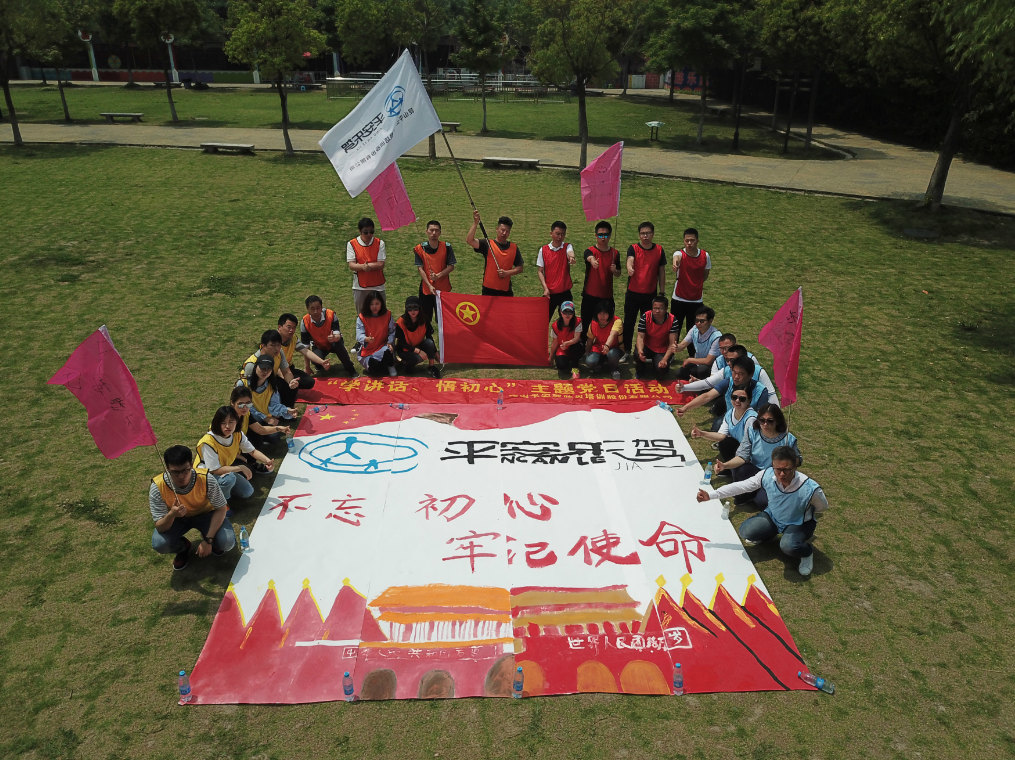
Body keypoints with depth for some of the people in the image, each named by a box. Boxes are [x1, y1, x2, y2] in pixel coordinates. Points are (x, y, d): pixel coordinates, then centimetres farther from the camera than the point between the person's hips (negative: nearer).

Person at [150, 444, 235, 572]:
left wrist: (208, 540, -27)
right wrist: (171, 515, -48)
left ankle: (208, 539, 13)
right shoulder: (157, 487, -30)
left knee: (227, 542, -25)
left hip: (205, 514, -1)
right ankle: (183, 547, 8)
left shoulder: (206, 480, -32)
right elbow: (159, 527, -24)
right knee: (159, 543, -29)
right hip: (176, 519, 1)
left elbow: (221, 509, -19)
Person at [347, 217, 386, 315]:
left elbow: (381, 264, -9)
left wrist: (367, 265, -21)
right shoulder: (352, 244, -3)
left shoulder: (379, 243, -2)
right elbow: (351, 265, -10)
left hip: (377, 286, 0)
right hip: (360, 287, 0)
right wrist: (362, 266, -30)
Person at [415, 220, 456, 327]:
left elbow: (451, 267, -2)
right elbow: (420, 269, -7)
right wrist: (429, 285, -18)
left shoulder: (446, 247, -3)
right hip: (426, 289, 0)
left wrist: (438, 275, -19)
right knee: (425, 319, 9)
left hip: (443, 289, 0)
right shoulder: (420, 248, -4)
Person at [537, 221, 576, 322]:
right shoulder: (543, 250, 2)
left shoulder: (567, 247, 1)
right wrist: (545, 288, -8)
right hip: (549, 293, 0)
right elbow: (539, 271, 4)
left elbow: (570, 253, -24)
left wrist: (571, 257, -49)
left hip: (565, 293, 0)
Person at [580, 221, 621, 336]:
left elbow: (618, 274, 15)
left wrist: (614, 271, -9)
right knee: (586, 324, 1)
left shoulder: (615, 253, 6)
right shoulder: (590, 251, -5)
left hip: (607, 296, 3)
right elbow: (590, 258, -31)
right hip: (590, 296, -3)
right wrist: (593, 261, -56)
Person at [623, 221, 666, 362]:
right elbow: (630, 260, -26)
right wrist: (629, 268, -50)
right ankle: (626, 351, 18)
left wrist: (662, 292, 5)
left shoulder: (659, 250, 1)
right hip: (633, 293, -1)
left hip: (650, 294, 1)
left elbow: (661, 271, 7)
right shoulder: (633, 248, -5)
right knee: (629, 323, 7)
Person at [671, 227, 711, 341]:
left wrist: (696, 284, 9)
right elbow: (676, 257, -39)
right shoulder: (680, 254, -11)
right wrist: (675, 264, -62)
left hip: (696, 301, 2)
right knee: (675, 330, 3)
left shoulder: (705, 256, -2)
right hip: (679, 300, -2)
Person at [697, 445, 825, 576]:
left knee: (788, 546, -34)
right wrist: (710, 495, -20)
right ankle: (769, 534, 20)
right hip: (772, 516, 4)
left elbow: (822, 506, -11)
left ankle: (807, 552, 4)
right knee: (745, 531, -16)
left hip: (799, 523, -4)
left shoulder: (809, 488, -35)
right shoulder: (767, 475, -26)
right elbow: (740, 486, -18)